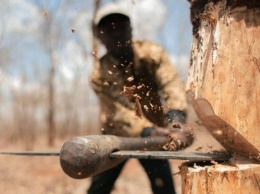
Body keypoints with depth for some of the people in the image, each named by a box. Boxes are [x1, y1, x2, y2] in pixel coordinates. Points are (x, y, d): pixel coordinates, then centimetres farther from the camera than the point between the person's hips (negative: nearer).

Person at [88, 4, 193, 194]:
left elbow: (172, 83, -30)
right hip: (116, 135, 0)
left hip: (153, 131, 0)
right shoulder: (100, 75, -20)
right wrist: (146, 131, -47)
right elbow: (120, 112, -29)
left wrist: (176, 114, -51)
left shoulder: (152, 53, -16)